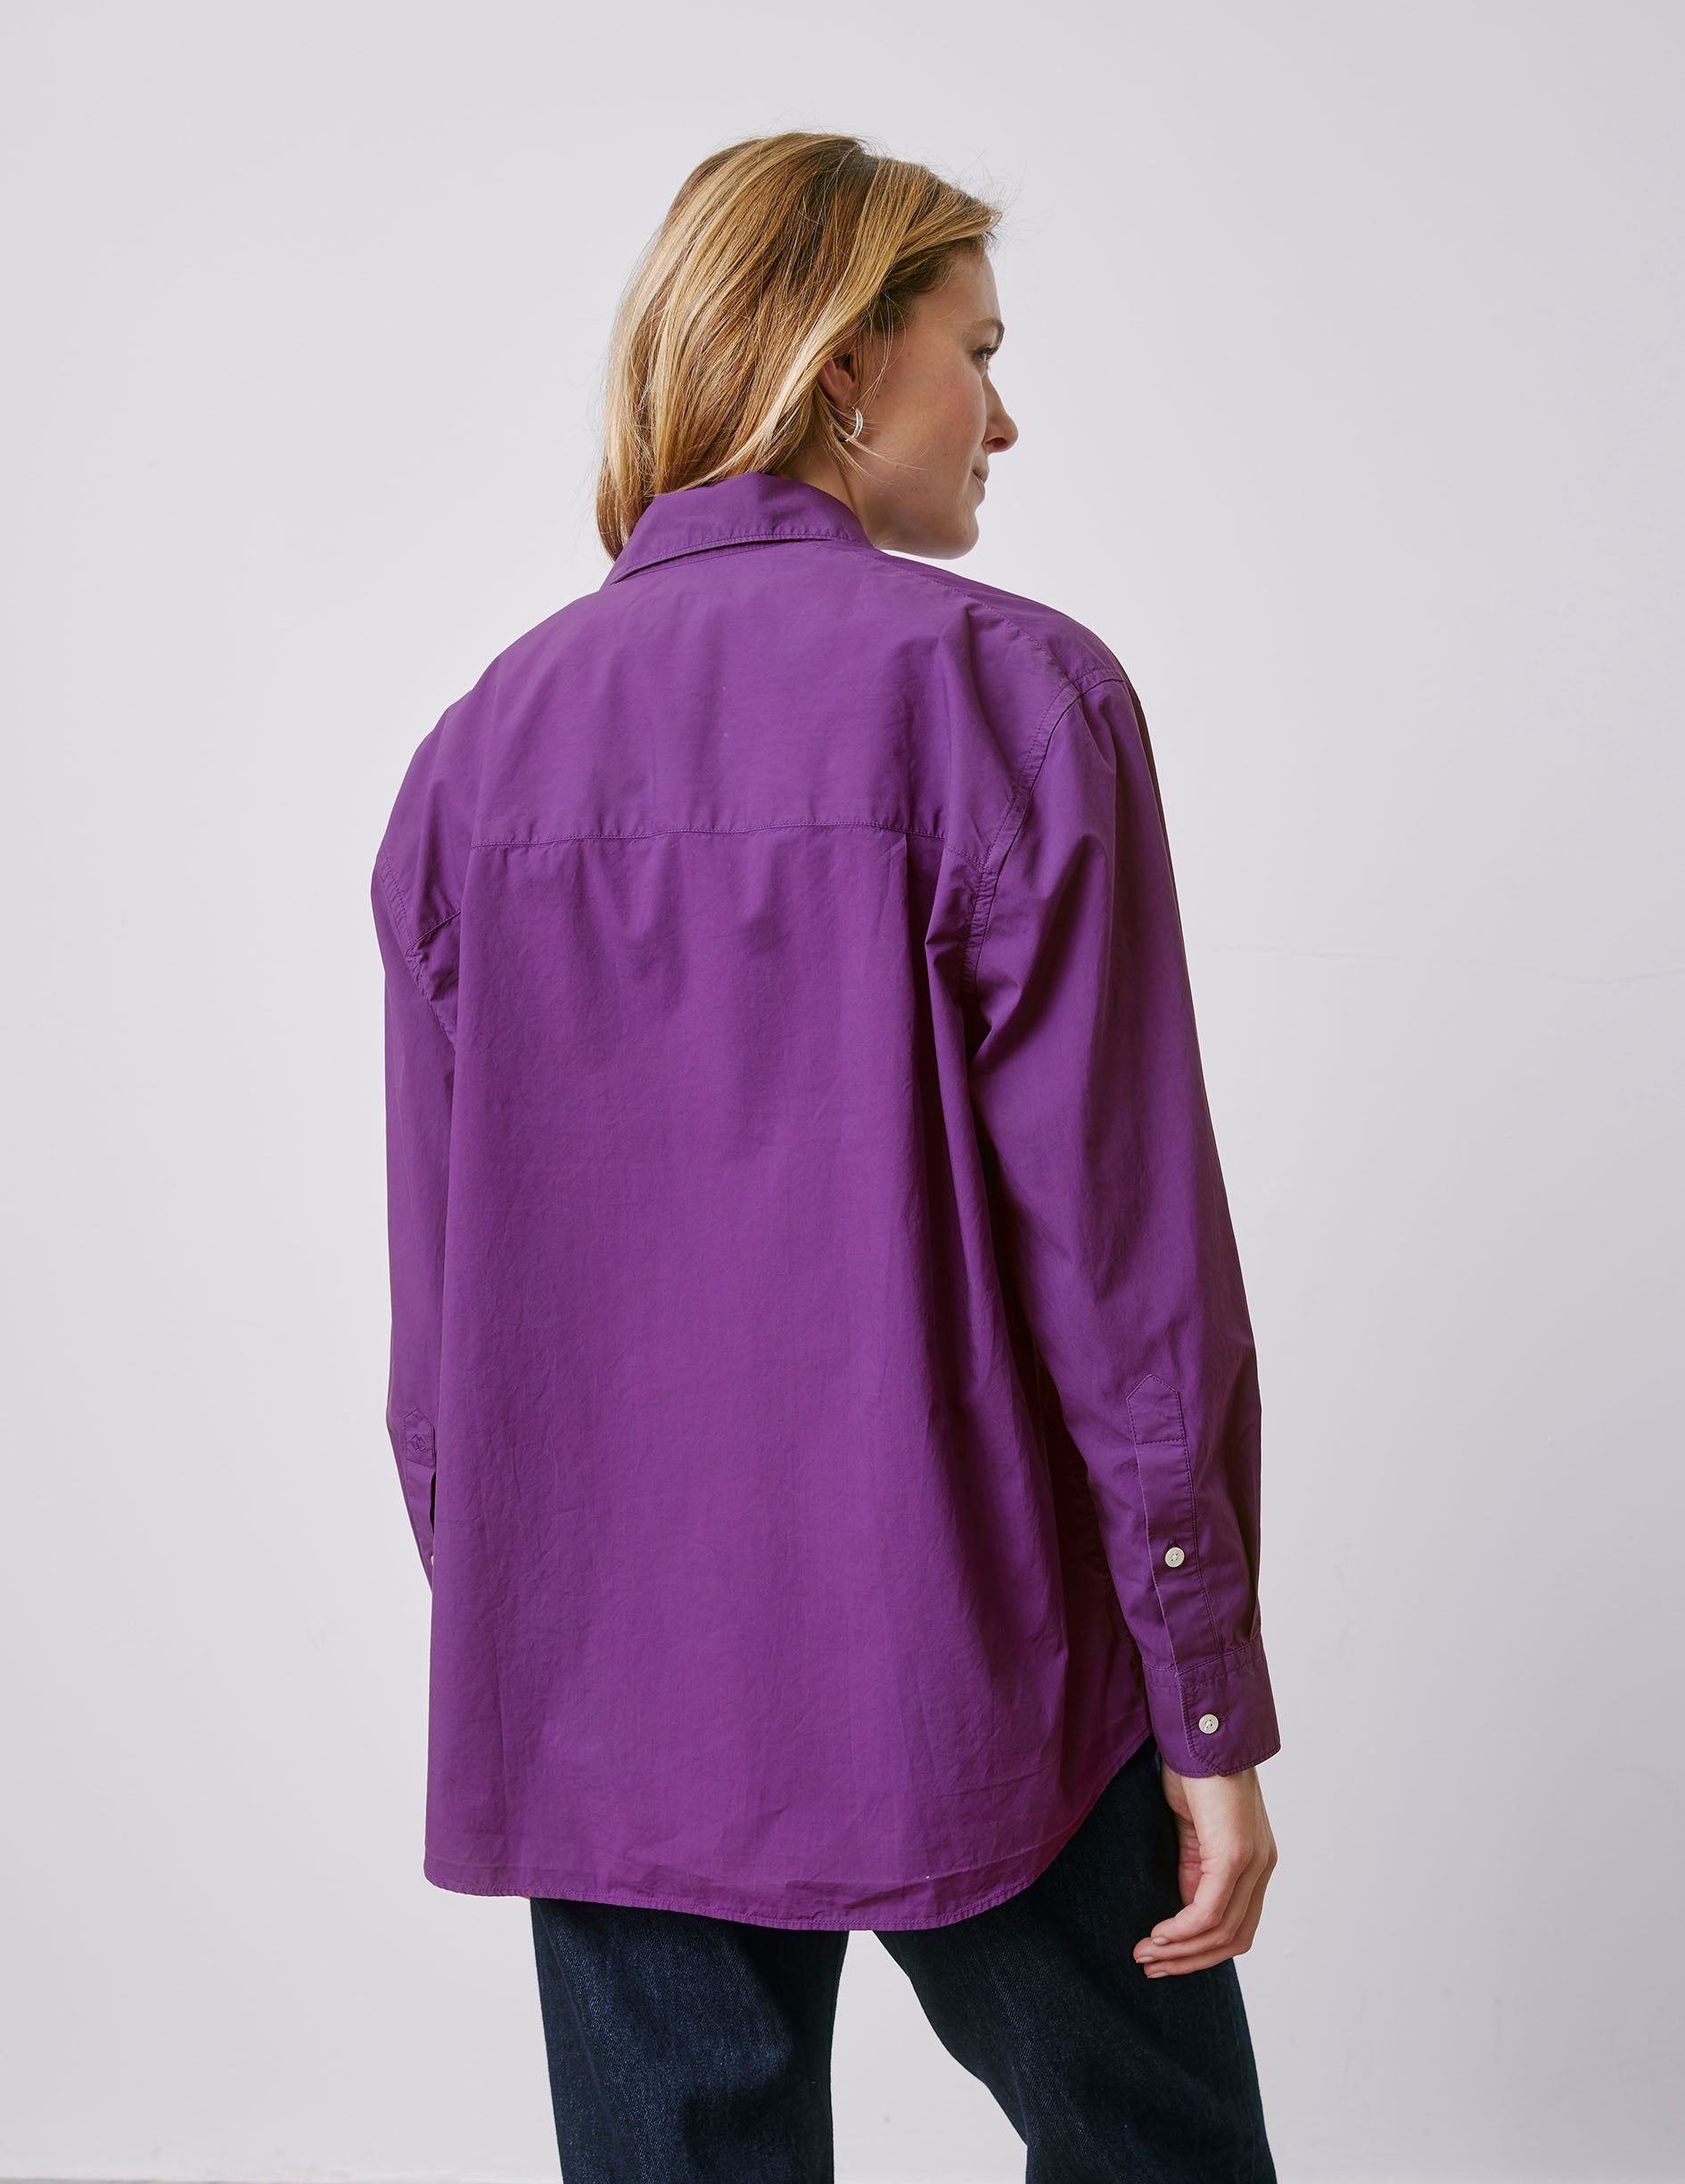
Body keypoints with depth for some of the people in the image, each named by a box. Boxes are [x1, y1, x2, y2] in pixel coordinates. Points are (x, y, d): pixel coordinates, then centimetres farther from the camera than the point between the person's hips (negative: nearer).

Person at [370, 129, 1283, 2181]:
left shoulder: (484, 741, 5)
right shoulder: (1003, 692, -10)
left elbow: (433, 1286, 6)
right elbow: (1123, 1247, -13)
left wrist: (502, 1646, 16)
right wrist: (1214, 1713, -5)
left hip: (599, 1711, 5)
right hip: (958, 1683, -4)